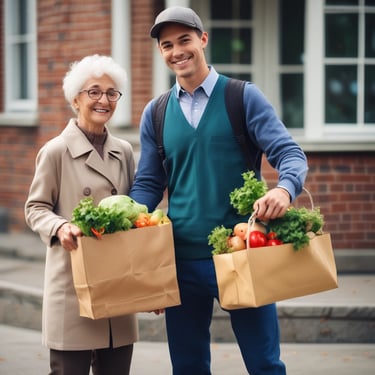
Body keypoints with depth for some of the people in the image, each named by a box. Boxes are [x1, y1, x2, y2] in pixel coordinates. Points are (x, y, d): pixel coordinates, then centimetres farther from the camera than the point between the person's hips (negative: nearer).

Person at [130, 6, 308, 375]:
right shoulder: (155, 113, 9)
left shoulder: (244, 98, 0)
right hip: (182, 259, 3)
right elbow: (148, 185, 11)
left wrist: (284, 189, -30)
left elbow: (290, 154, -7)